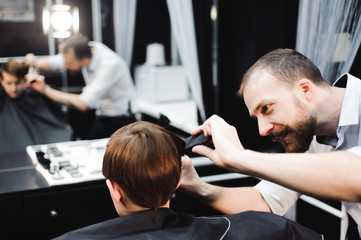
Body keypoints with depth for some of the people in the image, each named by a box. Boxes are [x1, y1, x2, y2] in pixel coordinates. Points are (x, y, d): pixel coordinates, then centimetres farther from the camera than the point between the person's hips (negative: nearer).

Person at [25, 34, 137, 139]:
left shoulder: (110, 64, -31)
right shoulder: (84, 50, -11)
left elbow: (84, 104, -33)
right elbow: (52, 62, 6)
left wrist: (46, 89, -29)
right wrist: (35, 62, -17)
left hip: (120, 120, -6)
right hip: (101, 116, 6)